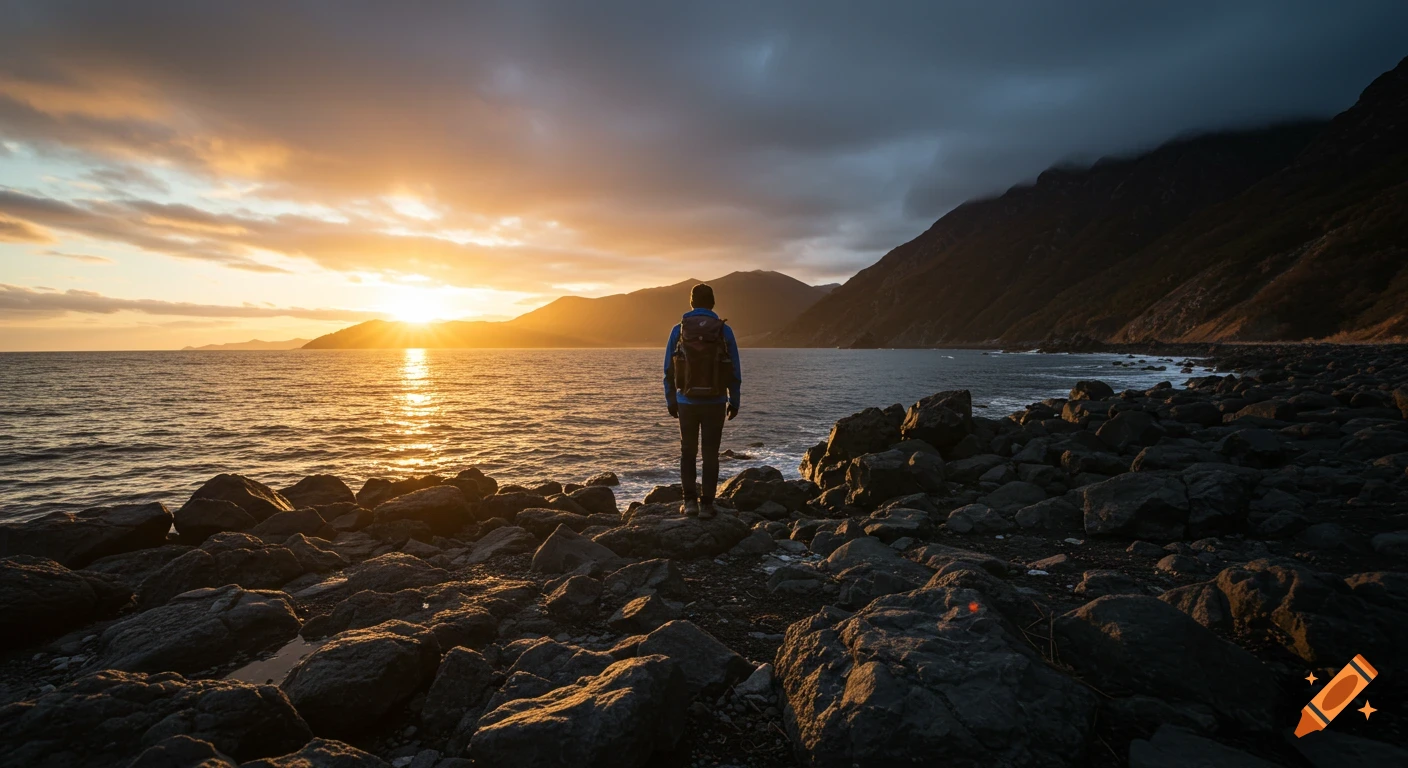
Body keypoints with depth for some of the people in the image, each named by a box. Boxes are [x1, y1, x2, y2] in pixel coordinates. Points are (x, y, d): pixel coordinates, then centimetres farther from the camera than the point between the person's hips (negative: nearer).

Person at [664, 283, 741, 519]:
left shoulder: (679, 330, 0)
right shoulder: (724, 330, -2)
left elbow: (669, 370, 2)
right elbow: (735, 370, 0)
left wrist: (670, 401, 9)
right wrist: (734, 401, 8)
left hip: (687, 402, 1)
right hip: (715, 402, 0)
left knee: (688, 452, 15)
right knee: (710, 454, 9)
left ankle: (690, 501, 9)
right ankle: (706, 504, 9)